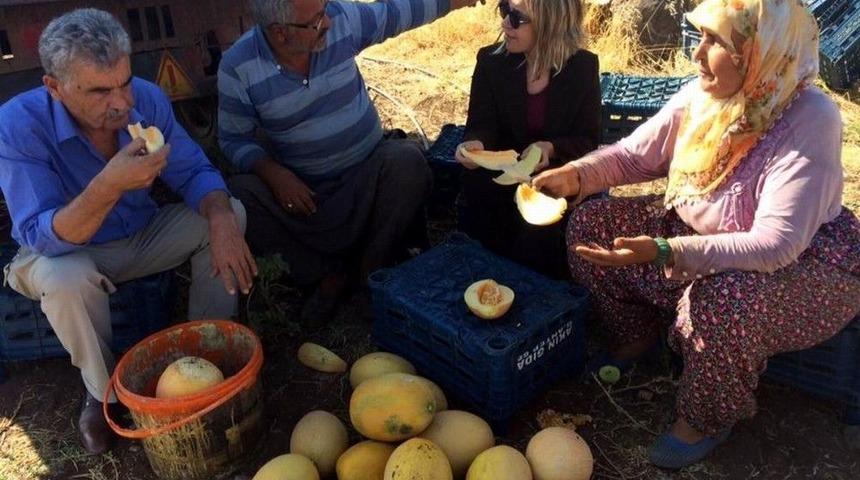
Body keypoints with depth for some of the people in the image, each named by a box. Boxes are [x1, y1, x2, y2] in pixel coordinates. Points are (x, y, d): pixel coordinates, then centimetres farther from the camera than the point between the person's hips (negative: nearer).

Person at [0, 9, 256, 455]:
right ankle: (102, 392, -6)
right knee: (65, 281, -37)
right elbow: (42, 239, -32)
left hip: (143, 235, 4)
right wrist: (109, 185, -50)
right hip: (63, 252, -4)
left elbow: (194, 172, -12)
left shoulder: (147, 99, -18)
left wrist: (221, 219, -35)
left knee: (229, 214, -14)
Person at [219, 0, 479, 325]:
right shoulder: (238, 67, -13)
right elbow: (233, 139, -6)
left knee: (408, 161, -29)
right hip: (301, 188, 0)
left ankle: (371, 268, -6)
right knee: (239, 195, -25)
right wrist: (274, 173, -24)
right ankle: (328, 273, -5)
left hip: (368, 173, 1)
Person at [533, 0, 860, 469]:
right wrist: (577, 174, -18)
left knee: (718, 302, -39)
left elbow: (775, 245, -35)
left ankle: (706, 418, -4)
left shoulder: (809, 120, -29)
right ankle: (636, 337, 19)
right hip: (697, 230, 6)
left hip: (804, 264, -6)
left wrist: (663, 253, -43)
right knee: (590, 224, -4)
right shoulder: (700, 96, -12)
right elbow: (633, 155, 1)